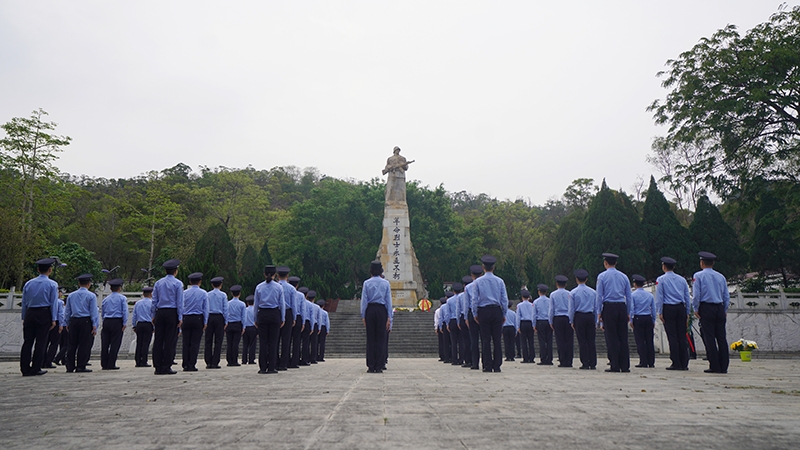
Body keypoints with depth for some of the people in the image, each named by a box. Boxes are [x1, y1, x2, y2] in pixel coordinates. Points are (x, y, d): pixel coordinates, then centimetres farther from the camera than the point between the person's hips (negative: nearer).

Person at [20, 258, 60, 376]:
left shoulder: (28, 283, 11)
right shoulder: (52, 284, -2)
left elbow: (24, 302, 12)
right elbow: (54, 303, -5)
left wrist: (24, 318, 16)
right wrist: (54, 319, -3)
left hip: (30, 313, 4)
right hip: (44, 314, -4)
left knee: (27, 341, 5)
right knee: (41, 342, 0)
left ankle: (25, 368, 5)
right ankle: (36, 368, 1)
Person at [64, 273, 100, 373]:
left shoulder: (71, 295, 11)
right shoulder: (91, 296, -3)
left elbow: (67, 312, 13)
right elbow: (94, 312, -6)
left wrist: (68, 323, 20)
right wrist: (95, 326, -5)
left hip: (73, 321, 5)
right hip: (86, 321, -5)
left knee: (72, 344, 10)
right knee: (84, 344, -1)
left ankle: (70, 366, 11)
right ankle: (81, 366, -1)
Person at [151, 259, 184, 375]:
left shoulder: (158, 283, 10)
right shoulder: (178, 283, -2)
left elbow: (154, 301, 10)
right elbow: (179, 302, -5)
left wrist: (153, 316, 14)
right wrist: (180, 317, -4)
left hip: (160, 313, 4)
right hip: (172, 313, -4)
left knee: (158, 340, 6)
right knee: (170, 340, -2)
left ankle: (157, 367, 8)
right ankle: (166, 367, -2)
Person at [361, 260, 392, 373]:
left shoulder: (367, 283, 3)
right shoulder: (386, 283, 4)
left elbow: (364, 300, 2)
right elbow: (388, 300, 3)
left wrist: (363, 316, 6)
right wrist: (388, 317, 6)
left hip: (370, 310, 0)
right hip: (382, 310, 0)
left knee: (370, 339, 4)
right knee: (380, 339, 2)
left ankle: (371, 366, 4)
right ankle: (378, 367, 2)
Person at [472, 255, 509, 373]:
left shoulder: (478, 281, -1)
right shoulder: (499, 281, 3)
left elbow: (475, 299, 0)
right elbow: (505, 299, 4)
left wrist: (475, 314, 9)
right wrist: (504, 314, 12)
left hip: (483, 311, -1)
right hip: (497, 311, 1)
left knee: (486, 340, 2)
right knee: (497, 339, 4)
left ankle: (488, 366, 2)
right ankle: (497, 366, 4)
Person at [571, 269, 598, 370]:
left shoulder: (573, 292, -1)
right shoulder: (593, 292, 7)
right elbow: (596, 308, 10)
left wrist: (572, 321, 7)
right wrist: (595, 322, 16)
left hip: (579, 317, -3)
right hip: (590, 317, 3)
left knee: (582, 341, 0)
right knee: (591, 341, 5)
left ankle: (585, 364, -1)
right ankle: (593, 364, 5)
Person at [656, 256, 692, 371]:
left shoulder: (661, 279, 0)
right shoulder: (682, 279, 13)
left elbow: (659, 297, -4)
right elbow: (688, 297, 14)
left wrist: (660, 312, -1)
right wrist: (687, 313, 18)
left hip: (668, 308, -4)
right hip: (681, 308, 4)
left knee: (672, 336, -3)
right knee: (682, 336, 5)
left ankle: (676, 363, -4)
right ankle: (684, 363, 5)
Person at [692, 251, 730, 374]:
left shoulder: (698, 276, -2)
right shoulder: (721, 276, 11)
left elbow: (696, 294, -7)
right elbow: (727, 296, 12)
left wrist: (696, 309, 1)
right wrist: (724, 310, 19)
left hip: (706, 308, -4)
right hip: (720, 308, 4)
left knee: (709, 337, -3)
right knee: (722, 337, 5)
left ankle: (714, 366, -5)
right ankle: (724, 366, 6)